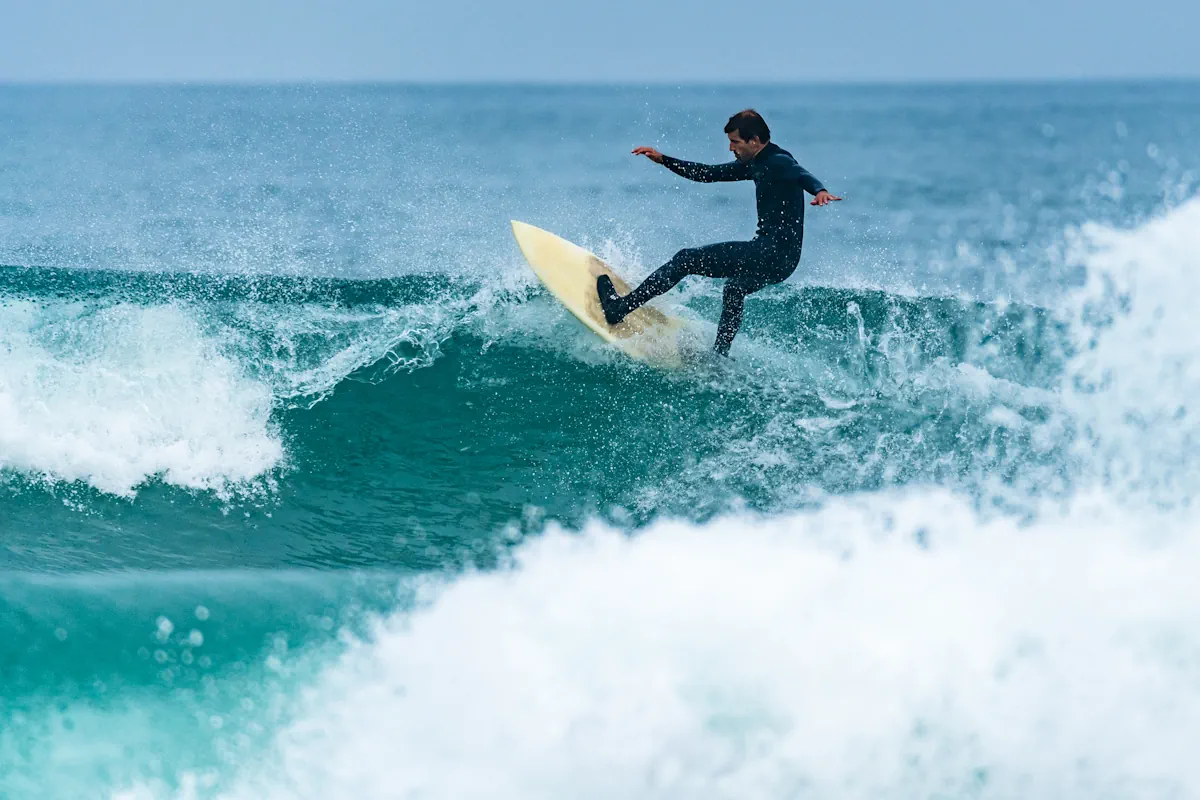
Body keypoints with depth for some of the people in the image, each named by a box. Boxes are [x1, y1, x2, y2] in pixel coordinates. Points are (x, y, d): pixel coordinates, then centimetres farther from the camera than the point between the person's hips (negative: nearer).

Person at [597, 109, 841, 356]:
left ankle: (620, 307, -5)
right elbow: (709, 174, 23)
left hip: (773, 252, -10)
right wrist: (663, 160, 20)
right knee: (734, 289, 39)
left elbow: (802, 175, -36)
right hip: (780, 261, 10)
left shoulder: (779, 163, -14)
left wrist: (819, 191, -58)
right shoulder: (757, 164, 15)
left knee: (687, 260, -7)